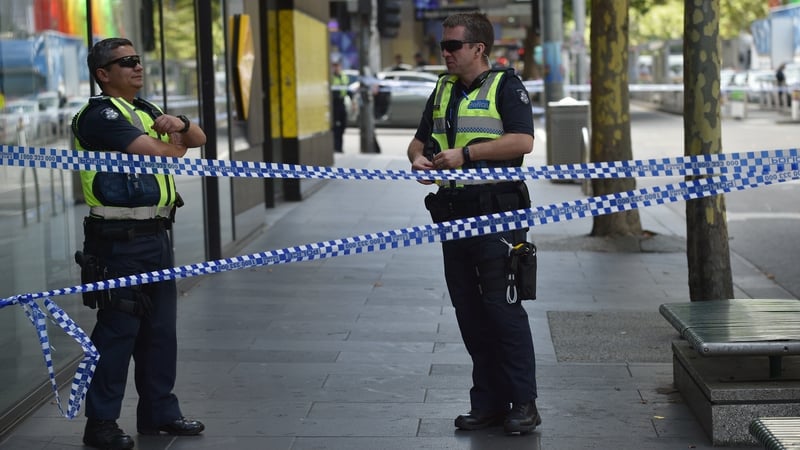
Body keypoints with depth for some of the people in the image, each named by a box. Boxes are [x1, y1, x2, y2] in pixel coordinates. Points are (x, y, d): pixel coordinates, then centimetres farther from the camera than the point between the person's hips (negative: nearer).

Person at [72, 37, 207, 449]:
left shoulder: (142, 110, 18)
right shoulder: (101, 114, -12)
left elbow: (198, 140, 17)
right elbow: (159, 153, -22)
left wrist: (179, 124, -5)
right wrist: (173, 144, 1)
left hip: (155, 235, 9)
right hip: (121, 240, -9)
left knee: (160, 329, 14)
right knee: (117, 330, -6)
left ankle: (159, 412, 24)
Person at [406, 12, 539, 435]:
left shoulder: (506, 86, -5)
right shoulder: (443, 91, 17)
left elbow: (523, 141, -18)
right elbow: (419, 140, 23)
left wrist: (466, 153, -20)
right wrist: (419, 157, 0)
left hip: (496, 213, -7)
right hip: (454, 213, 7)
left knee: (503, 307, -7)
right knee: (468, 310, 9)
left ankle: (524, 403, 2)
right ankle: (488, 401, 17)